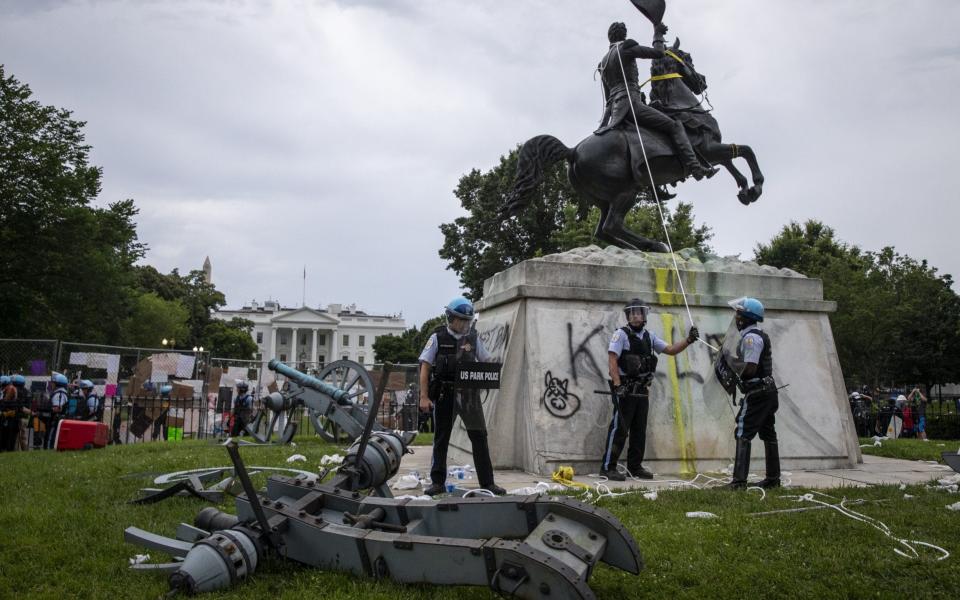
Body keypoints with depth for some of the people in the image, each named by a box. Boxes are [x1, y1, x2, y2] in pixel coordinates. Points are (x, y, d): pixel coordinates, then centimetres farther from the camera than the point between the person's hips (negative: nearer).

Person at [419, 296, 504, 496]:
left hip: (469, 393, 2)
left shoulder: (473, 337, 8)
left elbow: (486, 362, 15)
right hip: (444, 394, -2)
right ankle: (438, 482, 17)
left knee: (479, 437, 0)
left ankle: (487, 482, 7)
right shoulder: (438, 338, -1)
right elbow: (425, 368, -2)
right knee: (441, 438, 7)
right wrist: (424, 397, -9)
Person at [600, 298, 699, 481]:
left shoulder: (650, 336, 14)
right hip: (625, 390, -7)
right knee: (619, 428, -8)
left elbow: (671, 350, 15)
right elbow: (612, 360, -13)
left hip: (642, 391, 7)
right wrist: (617, 385, -21)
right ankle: (607, 467, -3)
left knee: (639, 431, 11)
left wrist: (688, 340, 1)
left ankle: (635, 466, 21)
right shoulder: (621, 334, -6)